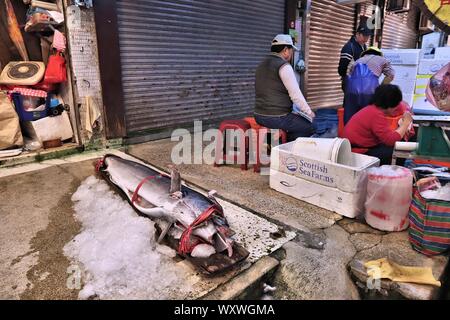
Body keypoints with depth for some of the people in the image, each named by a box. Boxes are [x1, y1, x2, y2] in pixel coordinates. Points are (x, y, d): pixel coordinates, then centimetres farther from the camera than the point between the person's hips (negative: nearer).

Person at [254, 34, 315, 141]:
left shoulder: (262, 65, 14)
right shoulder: (284, 66, -12)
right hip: (277, 118, -9)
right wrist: (309, 112, 1)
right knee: (309, 125, 4)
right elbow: (296, 95, -14)